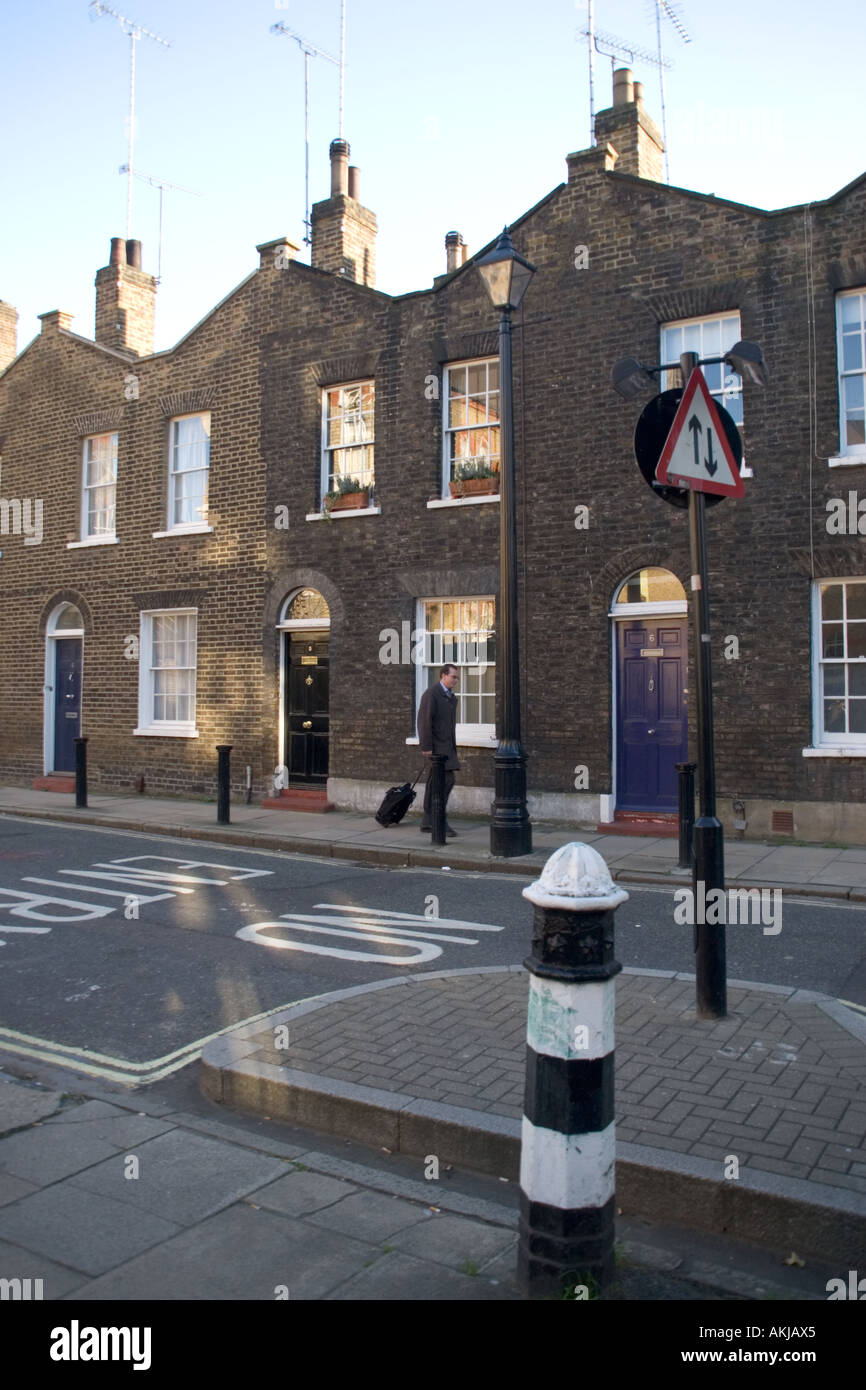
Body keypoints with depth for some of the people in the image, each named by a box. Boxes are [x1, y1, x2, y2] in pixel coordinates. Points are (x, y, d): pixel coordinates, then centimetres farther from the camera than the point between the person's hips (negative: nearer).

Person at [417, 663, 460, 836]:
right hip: (436, 746, -9)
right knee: (447, 780, -14)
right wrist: (426, 747, -19)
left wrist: (453, 747, 20)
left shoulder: (451, 697, 16)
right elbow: (425, 721, -16)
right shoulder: (431, 694, -11)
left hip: (447, 745, 9)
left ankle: (428, 822, 14)